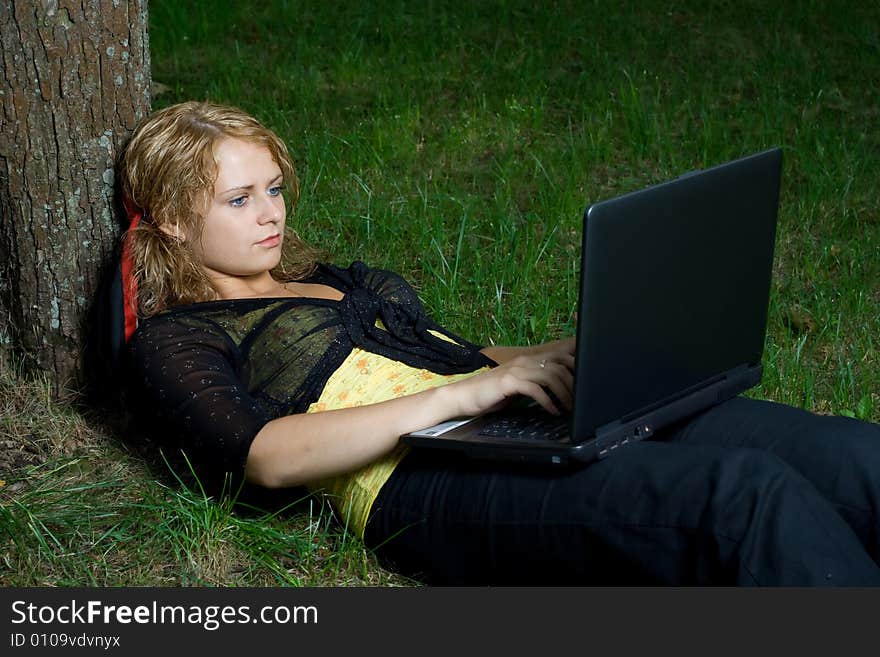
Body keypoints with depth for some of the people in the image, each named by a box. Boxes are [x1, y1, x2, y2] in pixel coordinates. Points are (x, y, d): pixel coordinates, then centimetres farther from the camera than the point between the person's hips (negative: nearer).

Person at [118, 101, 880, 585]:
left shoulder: (345, 283, 33)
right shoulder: (174, 340, 12)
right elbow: (264, 454, -6)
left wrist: (562, 358, 7)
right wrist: (460, 393, -15)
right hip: (419, 480, -7)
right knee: (742, 490, -34)